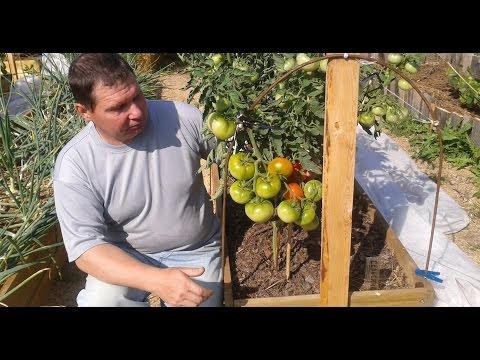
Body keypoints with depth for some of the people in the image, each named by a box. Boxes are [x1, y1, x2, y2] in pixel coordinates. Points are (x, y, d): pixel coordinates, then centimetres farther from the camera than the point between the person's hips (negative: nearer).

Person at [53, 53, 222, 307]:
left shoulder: (183, 117, -15)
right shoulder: (74, 163, -18)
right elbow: (85, 247, -21)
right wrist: (156, 280, -35)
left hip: (196, 250, 2)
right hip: (126, 257, -1)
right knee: (99, 301, -27)